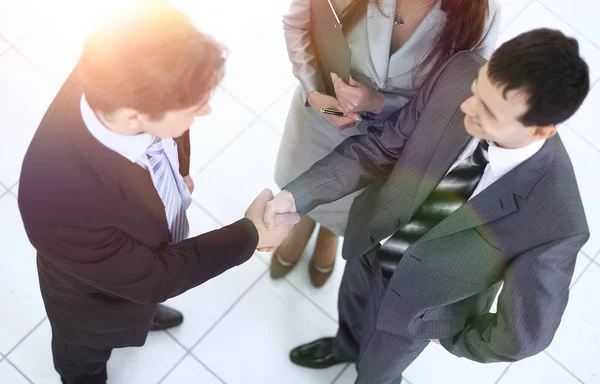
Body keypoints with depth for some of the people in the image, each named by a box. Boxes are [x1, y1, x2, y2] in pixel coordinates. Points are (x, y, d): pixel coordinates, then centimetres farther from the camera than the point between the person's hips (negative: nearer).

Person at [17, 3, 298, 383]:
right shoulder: (64, 203, -50)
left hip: (140, 252, 5)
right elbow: (150, 278, -32)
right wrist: (250, 235, -26)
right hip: (97, 299, -5)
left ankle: (141, 311, 72)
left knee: (141, 300, 39)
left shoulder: (114, 83, -34)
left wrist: (179, 171, 7)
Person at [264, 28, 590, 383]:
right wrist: (295, 196, -28)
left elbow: (523, 336, -24)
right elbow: (381, 148, -17)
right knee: (353, 312, 37)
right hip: (370, 243, 4)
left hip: (415, 303, -3)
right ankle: (346, 347, 73)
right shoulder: (459, 75, -31)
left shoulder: (556, 222, -40)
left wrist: (451, 338, -6)